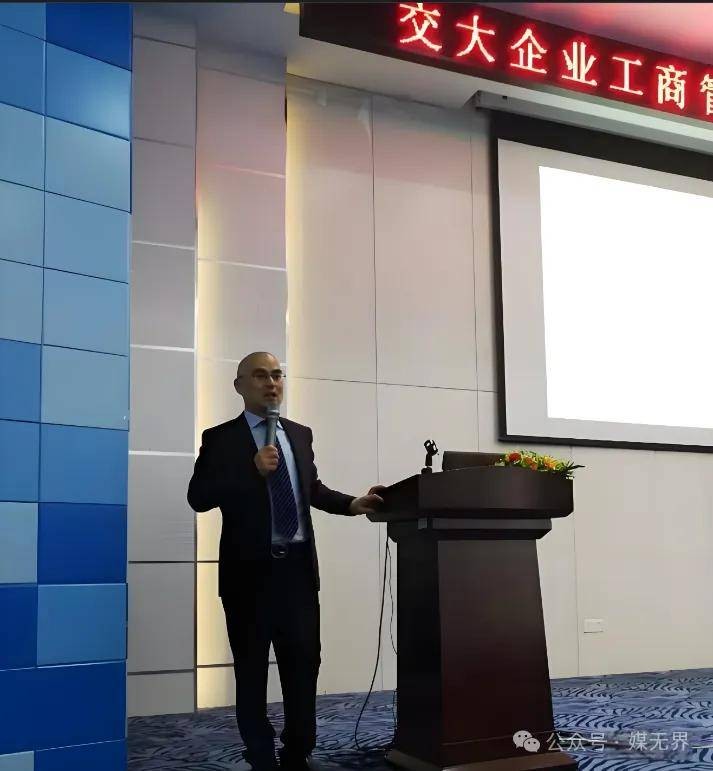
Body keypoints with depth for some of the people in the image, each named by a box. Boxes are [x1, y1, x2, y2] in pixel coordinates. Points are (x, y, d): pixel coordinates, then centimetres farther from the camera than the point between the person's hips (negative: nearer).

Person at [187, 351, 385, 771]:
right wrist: (253, 470, -22)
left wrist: (351, 504, 8)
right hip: (250, 570, -4)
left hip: (298, 567, 4)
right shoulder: (221, 438, -3)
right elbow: (198, 497, -13)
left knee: (305, 664, 10)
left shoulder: (301, 434, 11)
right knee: (252, 671, 9)